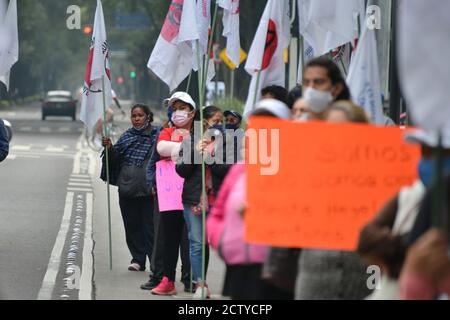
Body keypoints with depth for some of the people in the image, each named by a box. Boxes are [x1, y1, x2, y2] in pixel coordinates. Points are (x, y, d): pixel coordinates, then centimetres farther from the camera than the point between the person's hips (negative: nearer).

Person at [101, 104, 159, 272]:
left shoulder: (156, 135, -4)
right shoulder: (127, 136, 11)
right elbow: (116, 160, 12)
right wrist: (110, 148, -7)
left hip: (148, 189, -5)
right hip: (127, 188, 5)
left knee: (150, 226, -3)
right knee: (132, 226, 10)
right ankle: (138, 259, 19)